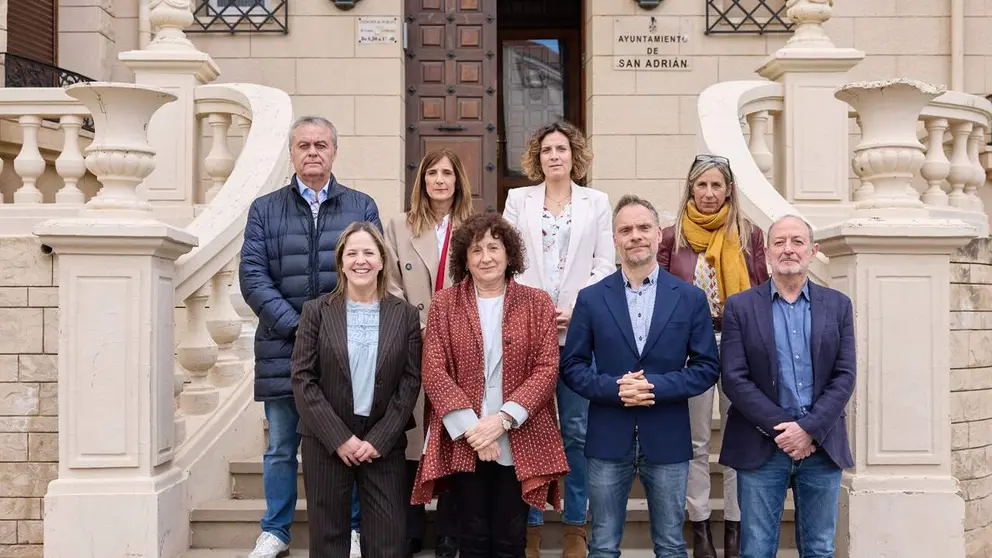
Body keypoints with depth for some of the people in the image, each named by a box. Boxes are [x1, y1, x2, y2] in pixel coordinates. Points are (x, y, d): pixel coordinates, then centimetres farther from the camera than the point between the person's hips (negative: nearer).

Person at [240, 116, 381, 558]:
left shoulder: (362, 207, 9)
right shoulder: (265, 209, 8)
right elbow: (252, 276, -1)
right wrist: (294, 327, -12)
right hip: (283, 347, 0)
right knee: (281, 447, 8)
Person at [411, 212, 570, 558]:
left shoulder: (537, 303, 4)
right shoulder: (444, 304, 3)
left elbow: (547, 369, -3)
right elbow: (433, 371, -4)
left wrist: (503, 419, -14)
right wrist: (470, 428, -13)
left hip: (519, 442, 0)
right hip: (462, 441, 0)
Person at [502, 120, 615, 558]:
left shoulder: (596, 202, 10)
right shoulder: (518, 199, 11)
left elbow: (605, 265, 4)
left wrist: (576, 308, -8)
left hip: (578, 328, 0)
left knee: (577, 430, 2)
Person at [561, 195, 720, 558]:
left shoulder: (690, 298, 2)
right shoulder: (591, 298, 3)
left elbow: (707, 367, 1)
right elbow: (571, 365, 2)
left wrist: (656, 387, -14)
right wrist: (613, 388, -15)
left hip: (667, 440, 0)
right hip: (608, 440, 0)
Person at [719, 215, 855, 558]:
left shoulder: (838, 306, 7)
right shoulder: (740, 307, 1)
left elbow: (844, 376, 0)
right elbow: (734, 378, -6)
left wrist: (809, 429, -11)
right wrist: (781, 428, -13)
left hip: (822, 446, 2)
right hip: (761, 448, -2)